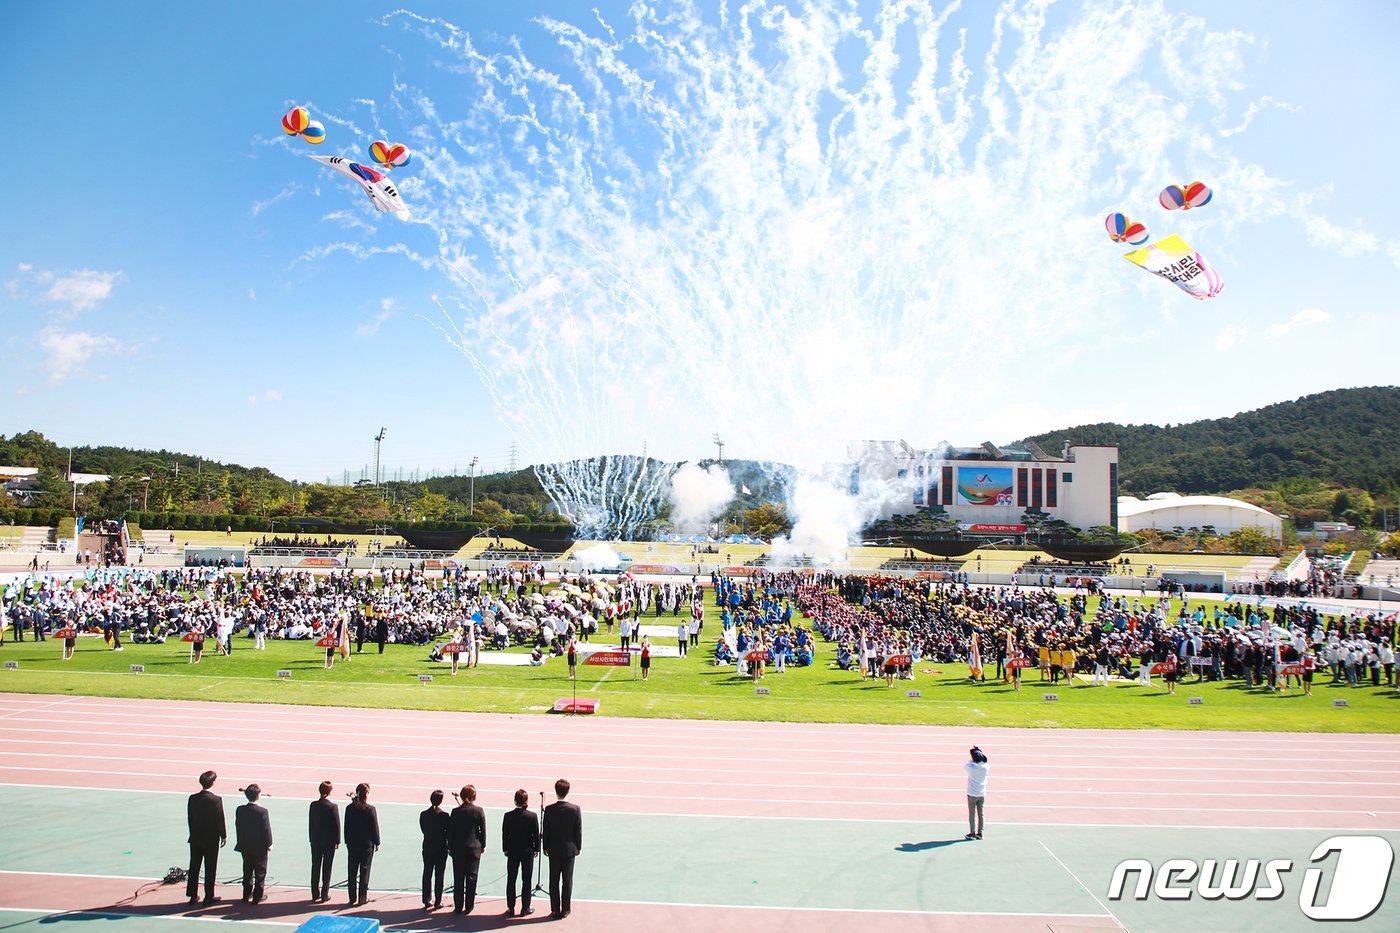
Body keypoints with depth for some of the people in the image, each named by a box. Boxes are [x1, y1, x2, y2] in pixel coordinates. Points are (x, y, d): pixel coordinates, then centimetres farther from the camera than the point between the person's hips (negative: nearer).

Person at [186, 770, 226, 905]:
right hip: (211, 839, -4)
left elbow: (190, 818, 3)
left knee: (194, 867, 14)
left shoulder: (192, 798, -4)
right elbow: (220, 819, -12)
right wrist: (223, 836, 0)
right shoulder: (216, 799, -17)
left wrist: (194, 834, 14)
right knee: (210, 868, 6)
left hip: (195, 838, 4)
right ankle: (209, 897, 11)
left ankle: (192, 895, 20)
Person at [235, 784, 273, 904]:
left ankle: (246, 895, 26)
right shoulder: (262, 811, -21)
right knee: (260, 873, 9)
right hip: (260, 847, -5)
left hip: (245, 847, 5)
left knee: (247, 872, 19)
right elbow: (266, 829, -17)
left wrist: (241, 842, 14)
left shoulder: (240, 810, -5)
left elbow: (238, 827, 3)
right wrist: (269, 843, -3)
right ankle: (257, 897, 13)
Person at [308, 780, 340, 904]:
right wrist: (337, 841, 0)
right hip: (329, 841, -3)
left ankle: (315, 895, 17)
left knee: (315, 867, 12)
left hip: (316, 840, 3)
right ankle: (325, 895, 11)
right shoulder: (333, 806, -16)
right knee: (327, 868, 6)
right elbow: (336, 824, -12)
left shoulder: (313, 805, -5)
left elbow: (310, 823, 2)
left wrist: (312, 839, 12)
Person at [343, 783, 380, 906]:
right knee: (364, 870, 7)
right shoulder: (370, 809, -15)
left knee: (352, 871, 11)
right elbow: (375, 827, -9)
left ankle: (353, 898, 16)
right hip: (367, 844, -3)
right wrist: (377, 843, 2)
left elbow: (346, 826, 2)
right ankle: (362, 898, 12)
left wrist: (347, 842, 13)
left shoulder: (349, 808, -4)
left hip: (352, 844, 3)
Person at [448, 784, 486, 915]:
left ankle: (458, 906, 12)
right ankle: (469, 906, 12)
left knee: (458, 878, 9)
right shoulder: (479, 811, -9)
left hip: (458, 849, 0)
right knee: (471, 877, 8)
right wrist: (482, 845, 11)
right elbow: (483, 830, -2)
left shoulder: (456, 812, -8)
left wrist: (450, 847, 9)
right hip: (474, 848, 0)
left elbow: (450, 831, -2)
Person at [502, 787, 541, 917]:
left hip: (513, 852, 1)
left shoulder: (508, 816, -9)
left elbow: (504, 834, -3)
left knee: (511, 880, 11)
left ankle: (511, 909, 14)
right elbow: (536, 834, -6)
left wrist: (506, 849, 9)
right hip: (528, 852, -1)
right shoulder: (532, 816, -12)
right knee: (526, 881, 8)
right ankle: (525, 908, 12)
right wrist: (536, 849, 6)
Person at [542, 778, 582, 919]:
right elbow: (578, 831, -5)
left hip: (553, 850, 0)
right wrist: (578, 847, 8)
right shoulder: (575, 809, -12)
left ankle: (555, 910, 14)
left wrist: (545, 847, 9)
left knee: (554, 881, 10)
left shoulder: (549, 809, -11)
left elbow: (546, 831, -4)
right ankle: (565, 910, 13)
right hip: (569, 849, 0)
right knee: (567, 880, 9)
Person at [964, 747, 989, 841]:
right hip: (982, 794, 3)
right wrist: (980, 755, 13)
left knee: (972, 814, 4)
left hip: (972, 794, -3)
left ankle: (972, 833, 6)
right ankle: (979, 833, 14)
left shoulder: (970, 766, -16)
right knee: (980, 814, 10)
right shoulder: (985, 767, -8)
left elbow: (964, 763, 5)